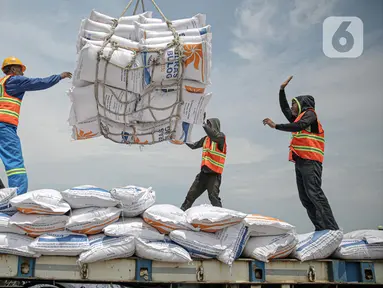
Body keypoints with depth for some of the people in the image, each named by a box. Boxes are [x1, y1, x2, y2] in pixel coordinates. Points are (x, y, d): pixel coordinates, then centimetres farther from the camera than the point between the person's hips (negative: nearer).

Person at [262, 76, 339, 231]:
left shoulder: (310, 114, 2)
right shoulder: (299, 117, 26)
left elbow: (298, 126, -17)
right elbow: (284, 108, 39)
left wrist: (275, 126, -15)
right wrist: (282, 89, 37)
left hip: (310, 161, -9)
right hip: (300, 161, 9)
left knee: (314, 193, -19)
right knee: (305, 198, 0)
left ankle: (332, 229, -21)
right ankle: (321, 229, -3)